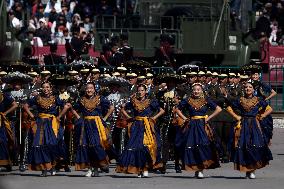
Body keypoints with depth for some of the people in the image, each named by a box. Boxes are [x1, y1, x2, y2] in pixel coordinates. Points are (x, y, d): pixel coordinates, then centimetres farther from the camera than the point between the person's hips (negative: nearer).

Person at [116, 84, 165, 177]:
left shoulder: (150, 102, 3)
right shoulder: (134, 102, 10)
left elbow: (162, 111, 8)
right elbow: (123, 109, 23)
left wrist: (154, 117, -1)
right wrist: (128, 117, 12)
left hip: (147, 127, -2)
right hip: (136, 127, 2)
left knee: (146, 146, -10)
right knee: (134, 146, -6)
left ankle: (145, 169, -7)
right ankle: (138, 169, 0)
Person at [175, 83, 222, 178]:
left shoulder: (206, 101, 5)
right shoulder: (188, 101, 7)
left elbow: (218, 109, 5)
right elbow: (178, 110, 17)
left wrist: (208, 118, 0)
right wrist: (185, 118, 6)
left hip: (202, 125, -1)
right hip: (192, 126, 1)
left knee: (203, 145, -14)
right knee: (192, 146, -4)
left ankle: (200, 169, -12)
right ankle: (196, 169, 4)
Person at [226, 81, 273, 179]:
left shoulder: (258, 100, 5)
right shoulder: (240, 100, 8)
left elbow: (269, 109, 10)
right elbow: (229, 108, 17)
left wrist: (261, 116, 1)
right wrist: (236, 116, 6)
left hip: (254, 126, -1)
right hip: (243, 126, 1)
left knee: (255, 146, -11)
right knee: (243, 147, -6)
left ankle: (252, 170, -5)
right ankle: (247, 169, 1)